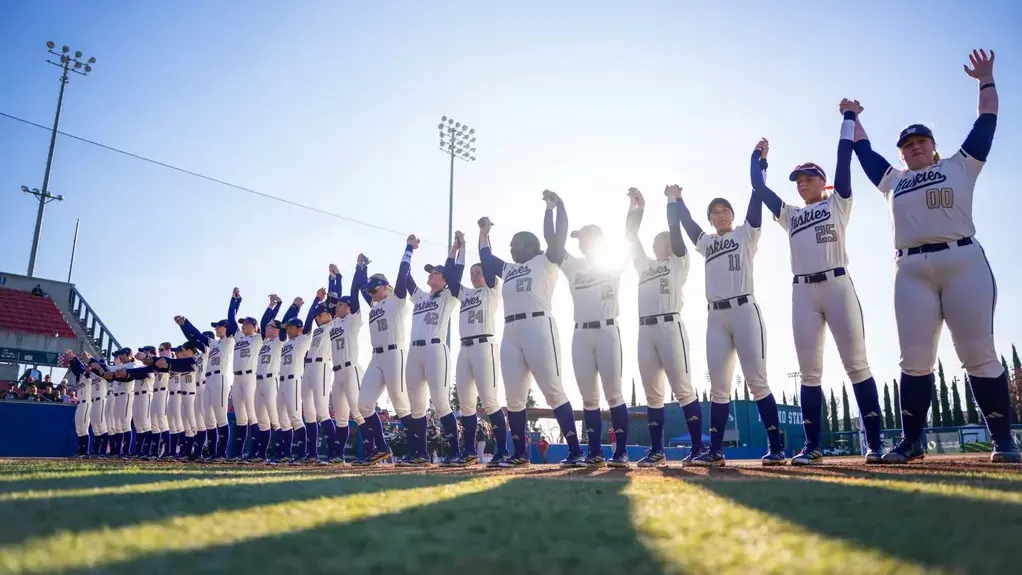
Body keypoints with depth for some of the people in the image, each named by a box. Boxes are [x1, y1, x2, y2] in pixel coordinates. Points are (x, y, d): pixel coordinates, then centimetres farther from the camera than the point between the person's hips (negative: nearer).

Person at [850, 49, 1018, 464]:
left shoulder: (960, 165, 17)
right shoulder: (892, 180, 21)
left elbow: (987, 119, 17)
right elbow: (862, 148, 29)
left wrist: (986, 80, 22)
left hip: (963, 262, -2)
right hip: (912, 271, 2)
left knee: (979, 355, -4)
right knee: (914, 360, -2)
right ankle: (911, 441, 3)